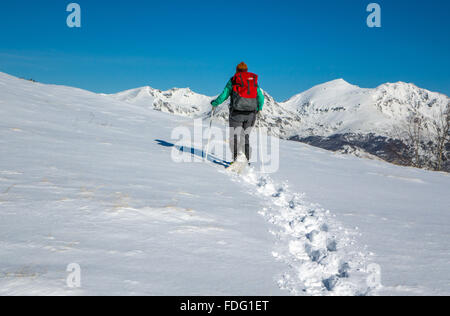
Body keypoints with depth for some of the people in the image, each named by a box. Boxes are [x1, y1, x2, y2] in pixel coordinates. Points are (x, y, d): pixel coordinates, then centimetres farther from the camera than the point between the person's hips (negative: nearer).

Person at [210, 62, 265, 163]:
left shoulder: (233, 80, 5)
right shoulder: (254, 80, 14)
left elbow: (224, 95, 1)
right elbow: (261, 97, 13)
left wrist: (214, 103, 17)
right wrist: (259, 108, 30)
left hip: (237, 112, -3)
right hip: (251, 113, 4)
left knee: (234, 136, 2)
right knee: (245, 135, 16)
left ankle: (236, 157, -18)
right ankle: (247, 159, 12)